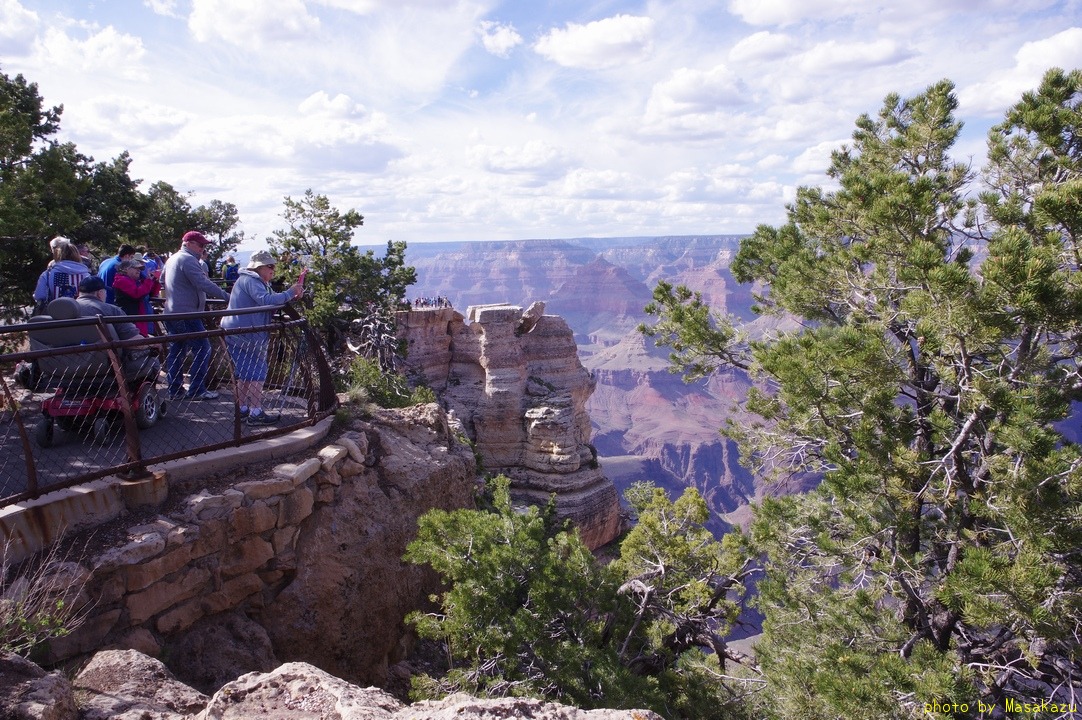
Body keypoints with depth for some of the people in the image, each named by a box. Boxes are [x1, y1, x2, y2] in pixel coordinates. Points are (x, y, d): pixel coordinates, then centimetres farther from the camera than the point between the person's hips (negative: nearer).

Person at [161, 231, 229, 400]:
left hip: (171, 313, 10)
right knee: (202, 349, -7)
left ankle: (175, 390, 17)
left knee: (176, 352, 13)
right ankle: (197, 390, -7)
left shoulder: (172, 259, 19)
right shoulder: (188, 260, -14)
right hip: (186, 314, -10)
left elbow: (162, 280, 32)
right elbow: (203, 284, -24)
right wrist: (227, 296, -26)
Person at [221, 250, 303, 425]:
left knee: (245, 373, 17)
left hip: (238, 334, 11)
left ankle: (242, 409, 25)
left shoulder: (258, 282, 20)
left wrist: (293, 293, -5)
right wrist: (289, 293, -26)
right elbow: (266, 300, -30)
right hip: (245, 335, -11)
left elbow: (271, 299, 10)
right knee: (257, 373, -7)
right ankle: (256, 413, -6)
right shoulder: (250, 280, -14)